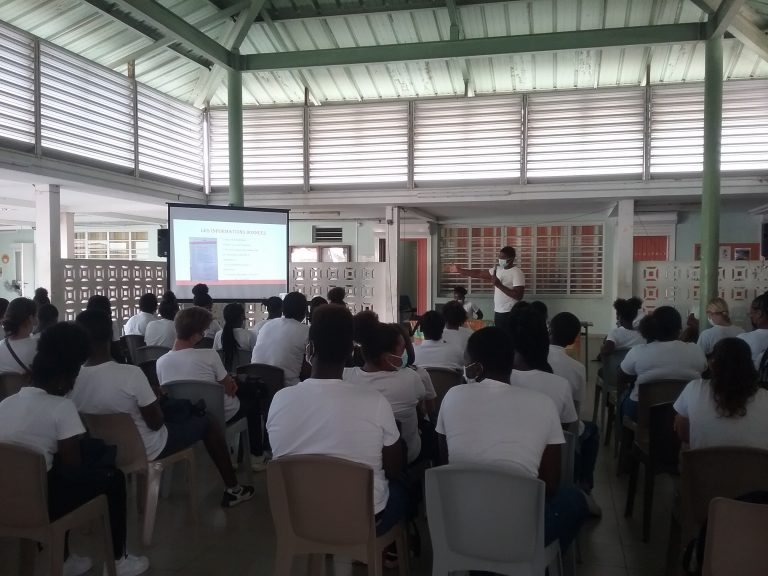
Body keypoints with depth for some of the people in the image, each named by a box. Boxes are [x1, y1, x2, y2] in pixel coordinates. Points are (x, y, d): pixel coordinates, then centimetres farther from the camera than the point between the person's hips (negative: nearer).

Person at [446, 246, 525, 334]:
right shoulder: (498, 269, 9)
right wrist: (459, 270, 13)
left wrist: (499, 285, -25)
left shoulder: (517, 273, -15)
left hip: (509, 314, -8)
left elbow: (518, 296, -22)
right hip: (497, 312, 8)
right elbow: (479, 274, 16)